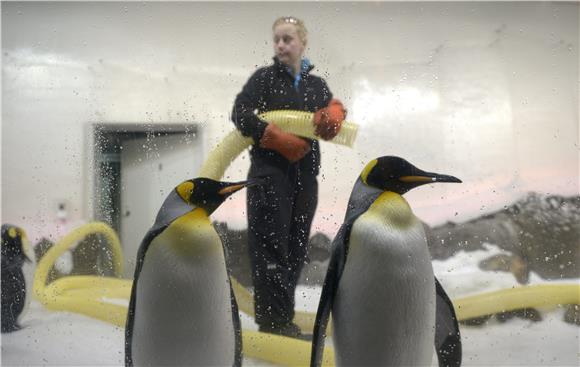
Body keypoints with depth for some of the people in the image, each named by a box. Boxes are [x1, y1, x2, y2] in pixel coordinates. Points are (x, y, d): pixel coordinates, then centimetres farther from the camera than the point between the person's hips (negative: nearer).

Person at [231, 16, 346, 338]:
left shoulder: (317, 85, 16)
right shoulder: (264, 77, 2)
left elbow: (335, 109, 6)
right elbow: (240, 113, -9)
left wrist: (334, 115, -19)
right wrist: (281, 140, -17)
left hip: (305, 175, 5)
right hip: (269, 171, -5)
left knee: (297, 247, 8)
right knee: (271, 245, -7)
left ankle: (277, 316, 21)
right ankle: (275, 320, -1)